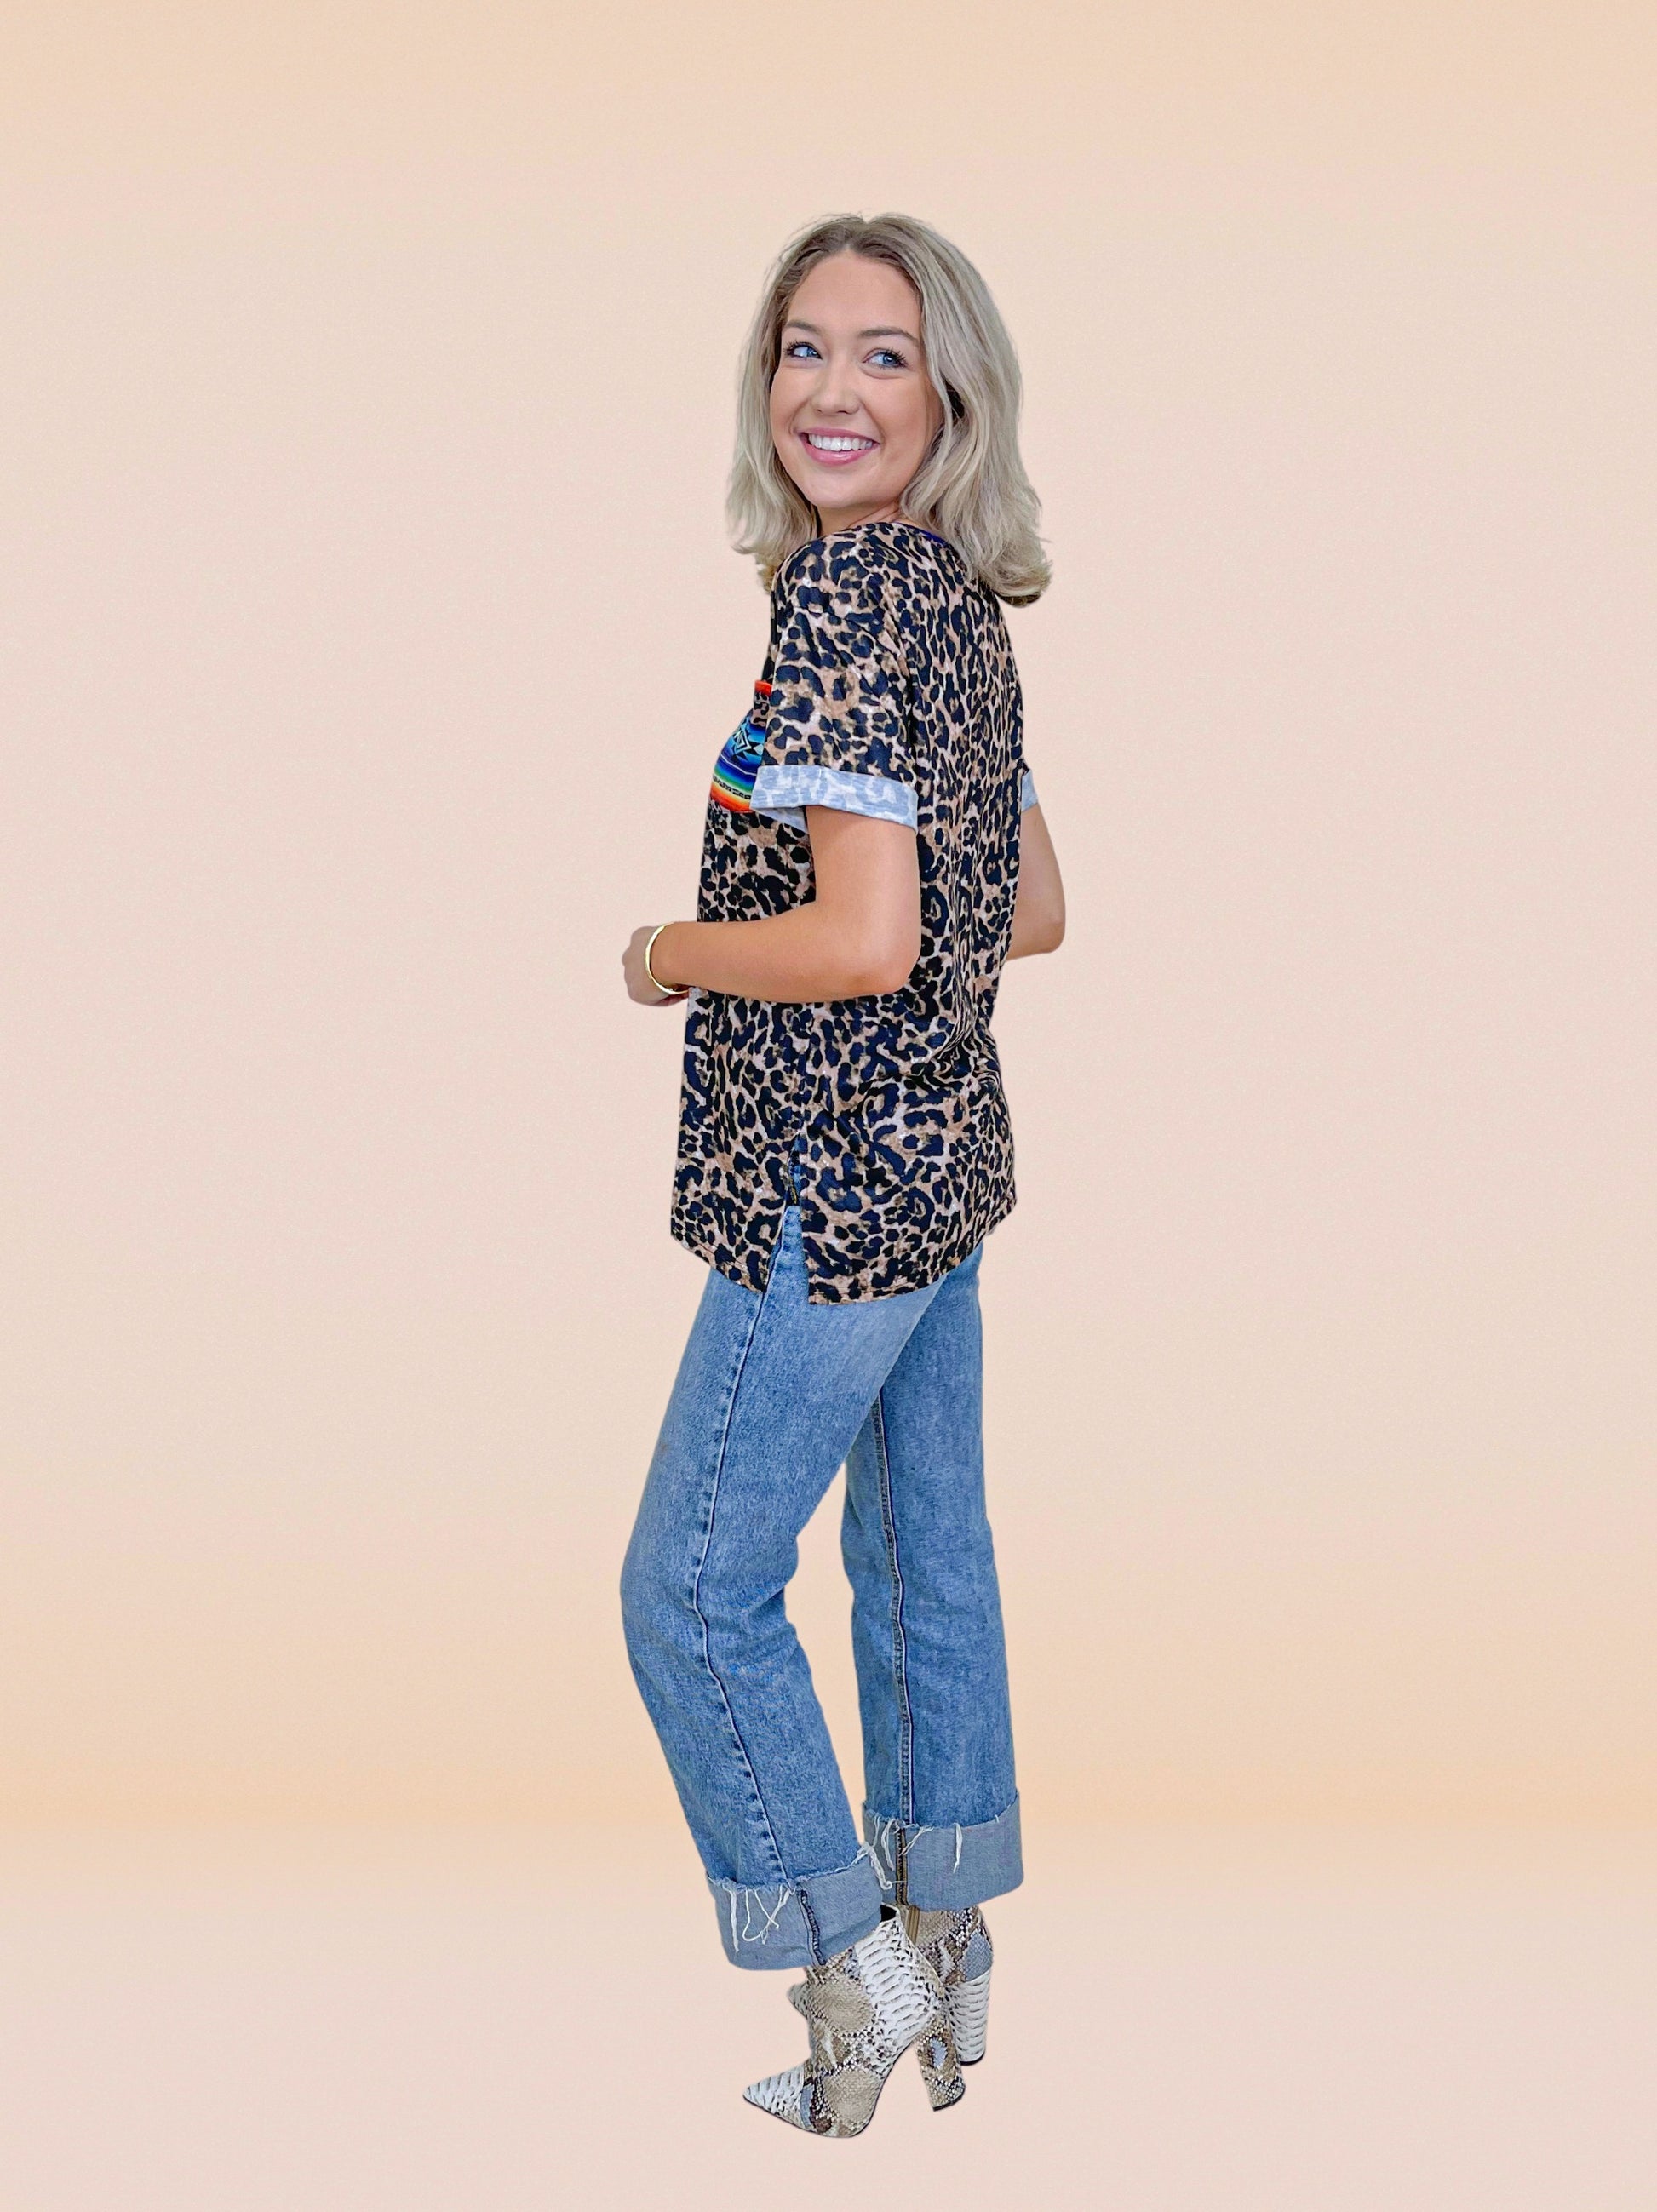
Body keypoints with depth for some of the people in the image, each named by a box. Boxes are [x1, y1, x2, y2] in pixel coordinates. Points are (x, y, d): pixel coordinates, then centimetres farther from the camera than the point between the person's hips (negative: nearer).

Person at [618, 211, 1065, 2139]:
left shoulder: (840, 588, -20)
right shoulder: (964, 606, 8)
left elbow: (865, 937, -26)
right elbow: (1028, 913, 16)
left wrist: (673, 953, -10)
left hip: (830, 1184, -9)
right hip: (947, 1151, 9)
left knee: (691, 1589, 3)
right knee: (922, 1547, 18)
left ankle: (852, 1960, 13)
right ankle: (949, 1947, 30)